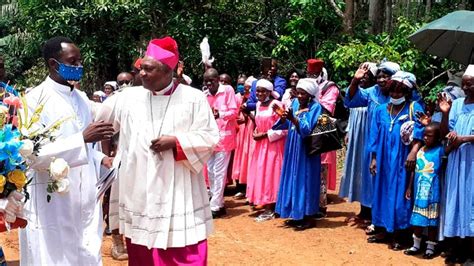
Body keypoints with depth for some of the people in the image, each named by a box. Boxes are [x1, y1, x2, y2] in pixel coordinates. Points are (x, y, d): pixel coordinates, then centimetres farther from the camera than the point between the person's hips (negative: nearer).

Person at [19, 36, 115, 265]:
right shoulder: (35, 100, -9)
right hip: (51, 205, -6)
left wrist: (100, 159, 2)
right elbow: (34, 154, -18)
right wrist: (82, 138, -23)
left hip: (85, 201, 6)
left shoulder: (82, 98, 13)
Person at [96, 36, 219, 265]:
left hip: (179, 195, -3)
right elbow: (95, 117, 16)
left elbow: (210, 137, -5)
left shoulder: (194, 98, -4)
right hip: (139, 194, 3)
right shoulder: (128, 97, 5)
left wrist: (176, 142, -14)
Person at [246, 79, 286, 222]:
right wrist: (256, 132, 3)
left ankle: (270, 210, 1)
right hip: (261, 145, 8)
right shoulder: (258, 105, 10)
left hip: (273, 145, -8)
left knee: (270, 174, -5)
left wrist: (265, 134, -15)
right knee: (261, 174, 8)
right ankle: (266, 205, 16)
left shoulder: (276, 105, -14)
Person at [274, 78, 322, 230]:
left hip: (306, 151, -7)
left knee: (304, 181, -3)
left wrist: (293, 118, -34)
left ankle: (308, 217, 6)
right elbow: (286, 125, 3)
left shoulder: (315, 107, -11)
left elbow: (307, 130, -22)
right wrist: (284, 117, -19)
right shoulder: (295, 103, 7)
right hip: (293, 149, 7)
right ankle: (297, 215, 19)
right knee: (293, 179, 10)